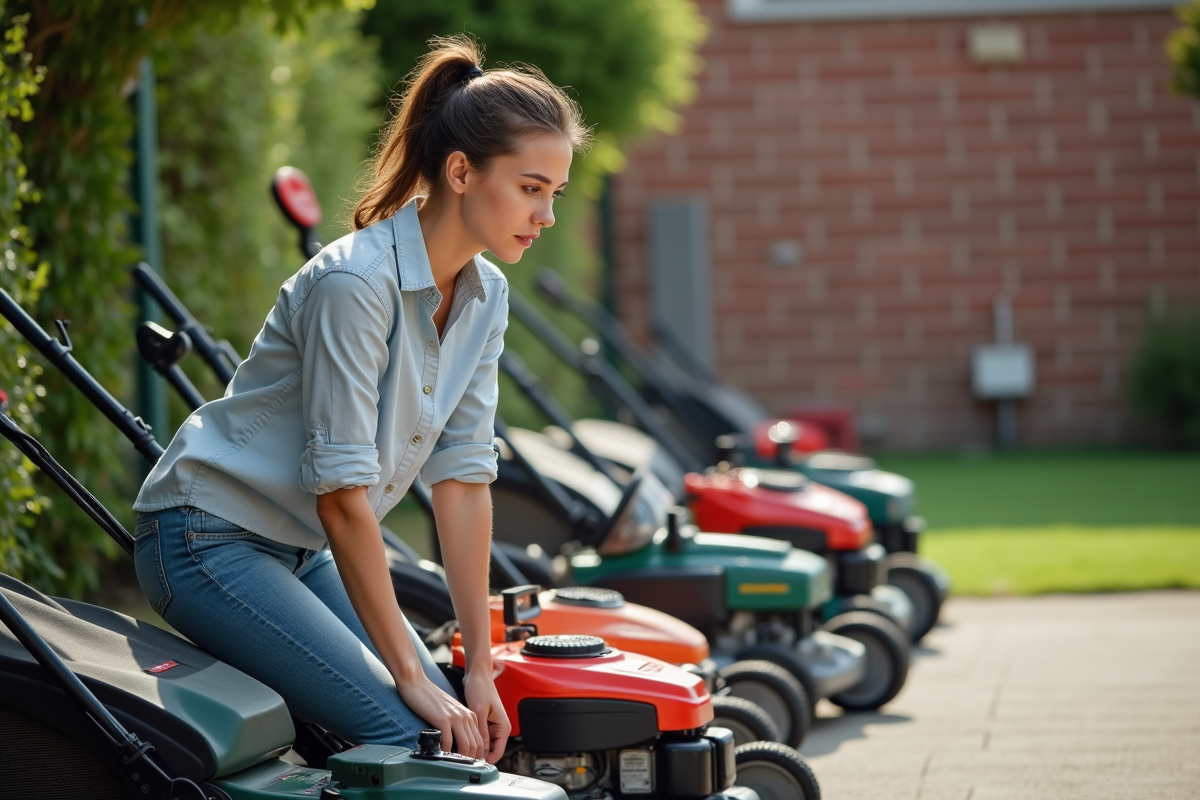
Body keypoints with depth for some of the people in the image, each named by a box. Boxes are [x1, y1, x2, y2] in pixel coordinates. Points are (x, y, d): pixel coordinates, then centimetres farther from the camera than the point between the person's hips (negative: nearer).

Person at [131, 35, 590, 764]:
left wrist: (480, 670, -2)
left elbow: (462, 478, 0)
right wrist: (411, 676, -22)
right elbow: (342, 494, -25)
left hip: (303, 550, 9)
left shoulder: (485, 295, -1)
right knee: (409, 737, -20)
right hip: (208, 538, -8)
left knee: (465, 730, -4)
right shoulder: (356, 283, -26)